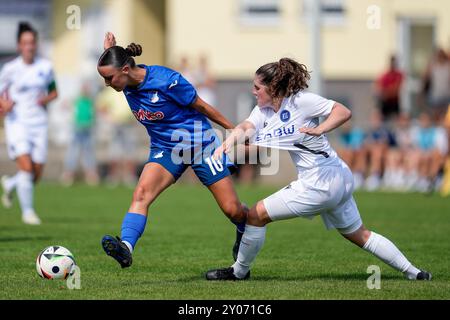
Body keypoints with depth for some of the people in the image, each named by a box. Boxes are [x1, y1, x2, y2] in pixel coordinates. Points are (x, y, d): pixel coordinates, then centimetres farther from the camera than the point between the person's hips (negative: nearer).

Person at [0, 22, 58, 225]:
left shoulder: (45, 67, 3)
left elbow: (54, 92, 16)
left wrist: (47, 99, -6)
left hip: (39, 123, 3)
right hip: (17, 123, -3)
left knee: (36, 175, 2)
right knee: (26, 166, -20)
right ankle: (27, 211, -5)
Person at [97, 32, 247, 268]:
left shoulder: (166, 80, -27)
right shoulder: (128, 83, -8)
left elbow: (200, 106, -13)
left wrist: (234, 130, -3)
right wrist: (110, 52, -3)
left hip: (200, 143, -5)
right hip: (165, 149, 5)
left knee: (233, 210, 1)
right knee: (141, 194, -23)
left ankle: (244, 233, 34)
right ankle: (125, 248, -37)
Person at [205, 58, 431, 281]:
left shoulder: (301, 100, -15)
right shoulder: (263, 111, 8)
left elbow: (343, 112, -17)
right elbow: (245, 128, -10)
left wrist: (318, 130, -32)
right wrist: (228, 143, -30)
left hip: (321, 184, -10)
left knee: (257, 215, -5)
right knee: (359, 236, 19)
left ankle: (239, 272, 11)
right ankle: (412, 272, 24)